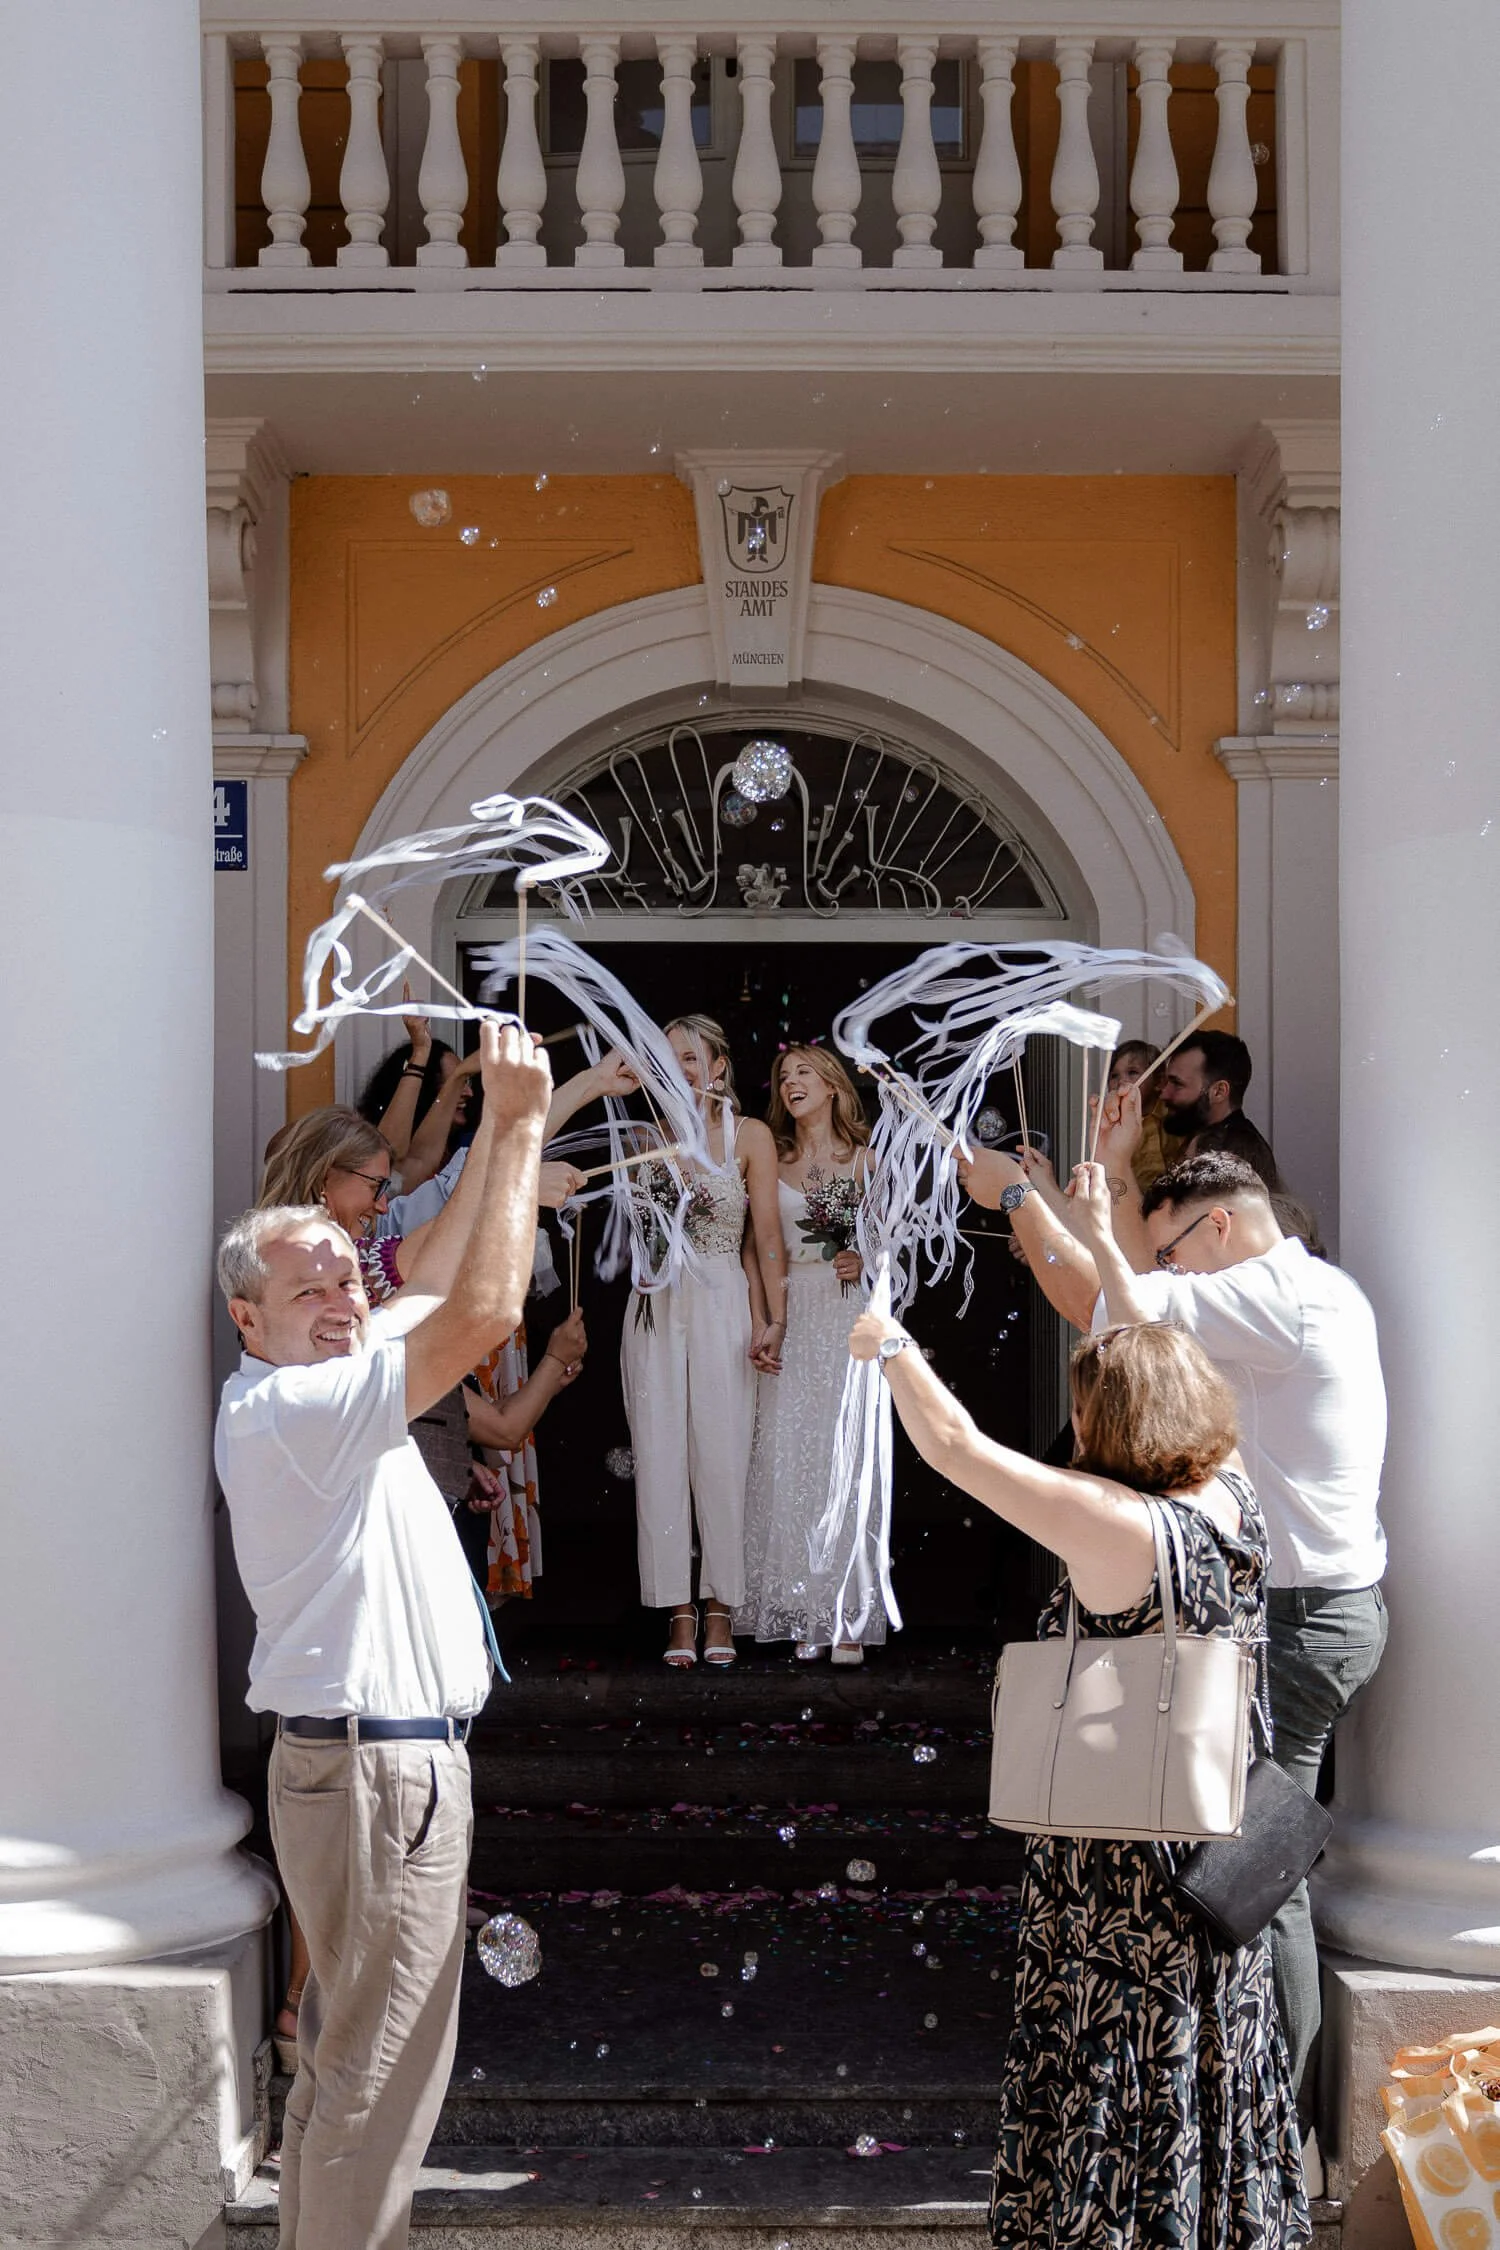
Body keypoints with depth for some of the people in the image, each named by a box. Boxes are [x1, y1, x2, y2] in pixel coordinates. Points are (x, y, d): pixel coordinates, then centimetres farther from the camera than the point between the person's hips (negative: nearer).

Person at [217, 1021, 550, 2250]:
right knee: (380, 2079, -4)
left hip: (367, 1760, 11)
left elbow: (438, 1286, 20)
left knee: (344, 2064, 18)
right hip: (380, 1771, -11)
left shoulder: (320, 1390, 11)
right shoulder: (287, 1408, -19)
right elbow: (480, 1313, -27)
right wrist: (518, 1125, -22)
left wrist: (501, 1130, 14)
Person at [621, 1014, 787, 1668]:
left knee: (720, 1455, -2)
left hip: (721, 1306, -3)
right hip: (655, 1305, 3)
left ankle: (720, 1612, 7)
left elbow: (766, 1234, -2)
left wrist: (774, 1321, -9)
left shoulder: (750, 1135, 1)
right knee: (661, 1455, 1)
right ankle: (679, 1614, 6)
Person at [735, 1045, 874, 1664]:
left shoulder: (863, 1159, 8)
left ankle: (846, 1620, -4)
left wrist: (863, 1260, -11)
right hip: (788, 1317, 2)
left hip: (846, 1319, -2)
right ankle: (802, 1618, 1)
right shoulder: (772, 1161, 13)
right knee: (788, 1458, -4)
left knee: (843, 1457, -6)